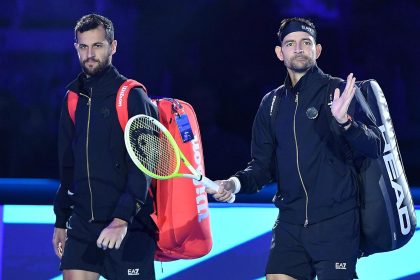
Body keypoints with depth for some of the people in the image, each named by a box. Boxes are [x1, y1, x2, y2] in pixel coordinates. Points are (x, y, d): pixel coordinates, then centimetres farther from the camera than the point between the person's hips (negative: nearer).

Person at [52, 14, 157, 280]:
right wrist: (61, 220, 18)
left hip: (129, 227, -5)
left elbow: (142, 168, -15)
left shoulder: (132, 96, -7)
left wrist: (122, 218, -25)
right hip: (82, 225, 5)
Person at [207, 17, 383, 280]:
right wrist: (237, 183, -4)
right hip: (289, 225, 4)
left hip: (335, 224, -4)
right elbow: (263, 165, 16)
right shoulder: (272, 103, 13)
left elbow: (375, 146, -11)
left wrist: (345, 122, -30)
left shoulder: (341, 91, -2)